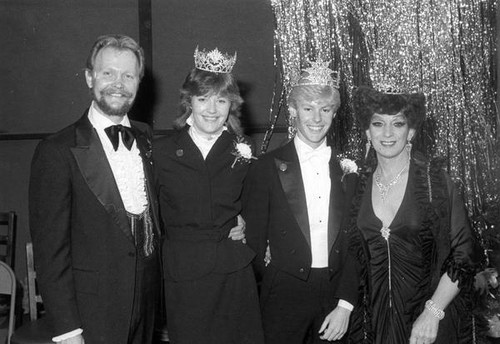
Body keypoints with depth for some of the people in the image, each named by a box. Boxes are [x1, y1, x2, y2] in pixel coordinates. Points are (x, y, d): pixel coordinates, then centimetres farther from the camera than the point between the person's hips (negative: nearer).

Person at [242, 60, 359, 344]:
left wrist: (345, 305, -4)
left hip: (335, 295, 3)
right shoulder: (267, 168, -4)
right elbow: (253, 241, -1)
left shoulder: (348, 170, 4)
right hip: (283, 299, -2)